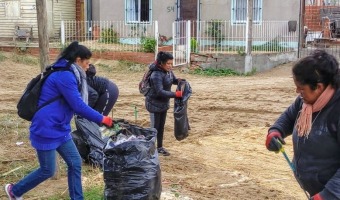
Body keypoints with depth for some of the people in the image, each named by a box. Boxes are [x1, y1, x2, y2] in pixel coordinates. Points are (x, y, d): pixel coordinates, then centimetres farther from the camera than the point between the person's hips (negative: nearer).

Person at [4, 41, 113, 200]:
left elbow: (75, 105, 15)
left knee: (75, 163, 8)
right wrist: (101, 119, -16)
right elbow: (78, 106, -23)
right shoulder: (64, 76, -21)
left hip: (60, 129, 10)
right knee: (47, 171, 4)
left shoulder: (68, 74, 10)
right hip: (46, 130, -10)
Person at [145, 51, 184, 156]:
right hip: (154, 104, -8)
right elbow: (160, 92, -34)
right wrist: (176, 94, -35)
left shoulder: (168, 71, -2)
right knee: (155, 127, 0)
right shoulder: (156, 75, -27)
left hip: (164, 103, 8)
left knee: (161, 126, 17)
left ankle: (160, 147, 30)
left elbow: (173, 80, 16)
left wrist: (179, 81, -8)